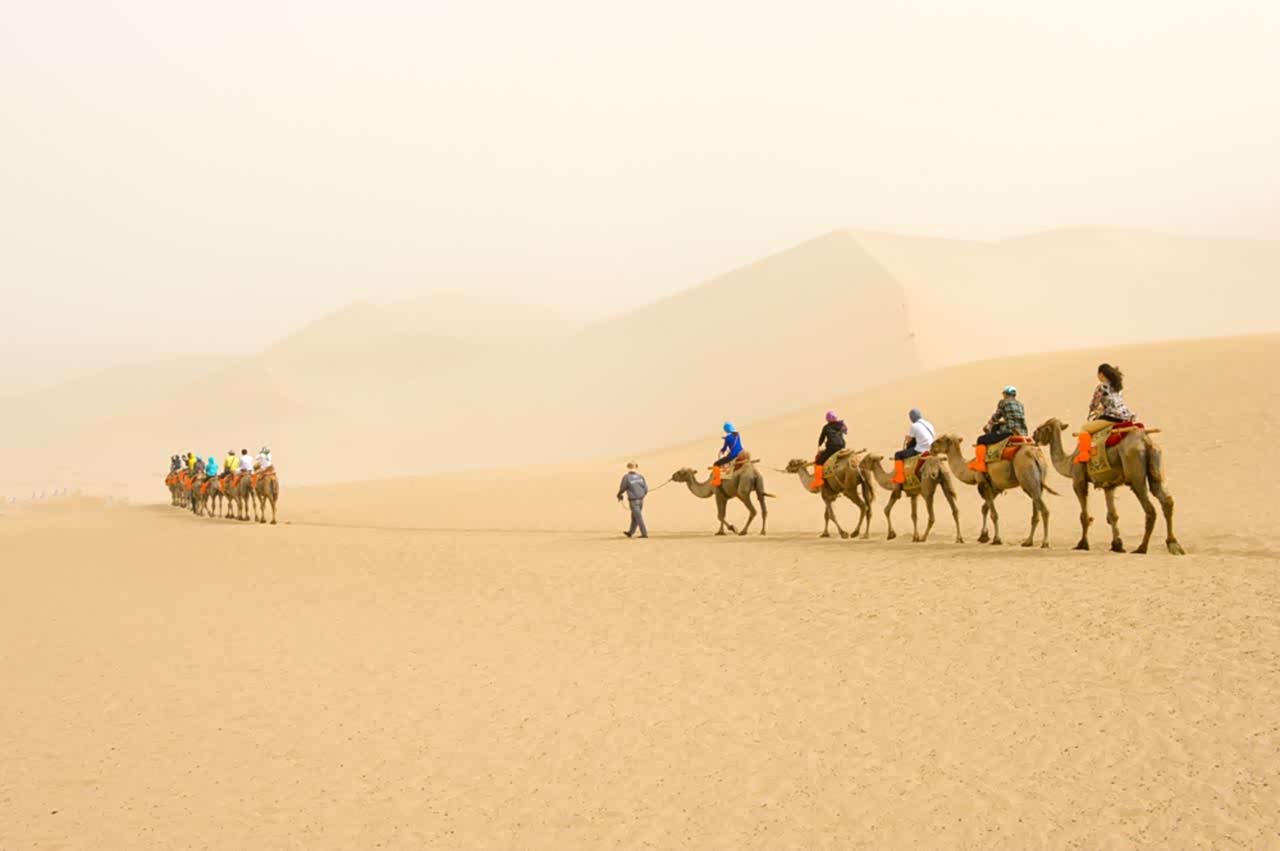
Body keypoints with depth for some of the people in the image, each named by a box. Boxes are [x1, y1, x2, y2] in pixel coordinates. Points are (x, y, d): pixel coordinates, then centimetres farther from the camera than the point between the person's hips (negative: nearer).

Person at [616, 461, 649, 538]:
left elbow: (622, 489, -3)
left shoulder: (626, 477, -11)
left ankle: (644, 533, -3)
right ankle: (631, 532, 29)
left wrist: (619, 496, 18)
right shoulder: (641, 477, -1)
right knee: (634, 516, 18)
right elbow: (646, 489, 1)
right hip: (641, 499, 5)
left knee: (638, 518, -1)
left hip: (633, 500, -5)